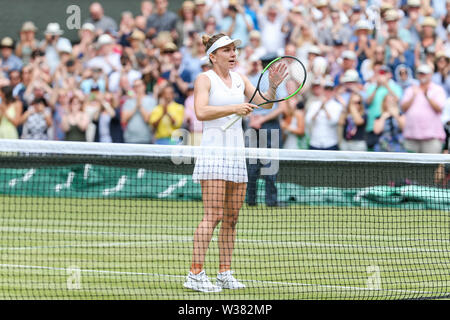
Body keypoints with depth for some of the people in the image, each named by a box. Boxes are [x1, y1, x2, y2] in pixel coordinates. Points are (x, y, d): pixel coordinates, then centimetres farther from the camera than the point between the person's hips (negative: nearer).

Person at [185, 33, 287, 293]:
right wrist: (234, 108, -24)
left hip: (237, 152, 7)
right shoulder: (205, 79, -3)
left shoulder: (239, 79, 15)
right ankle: (195, 274, -12)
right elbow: (201, 112, -17)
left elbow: (264, 103, 12)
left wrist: (273, 86, -6)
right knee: (214, 215, -13)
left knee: (232, 217, 6)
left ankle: (225, 273, 10)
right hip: (213, 151, -7)